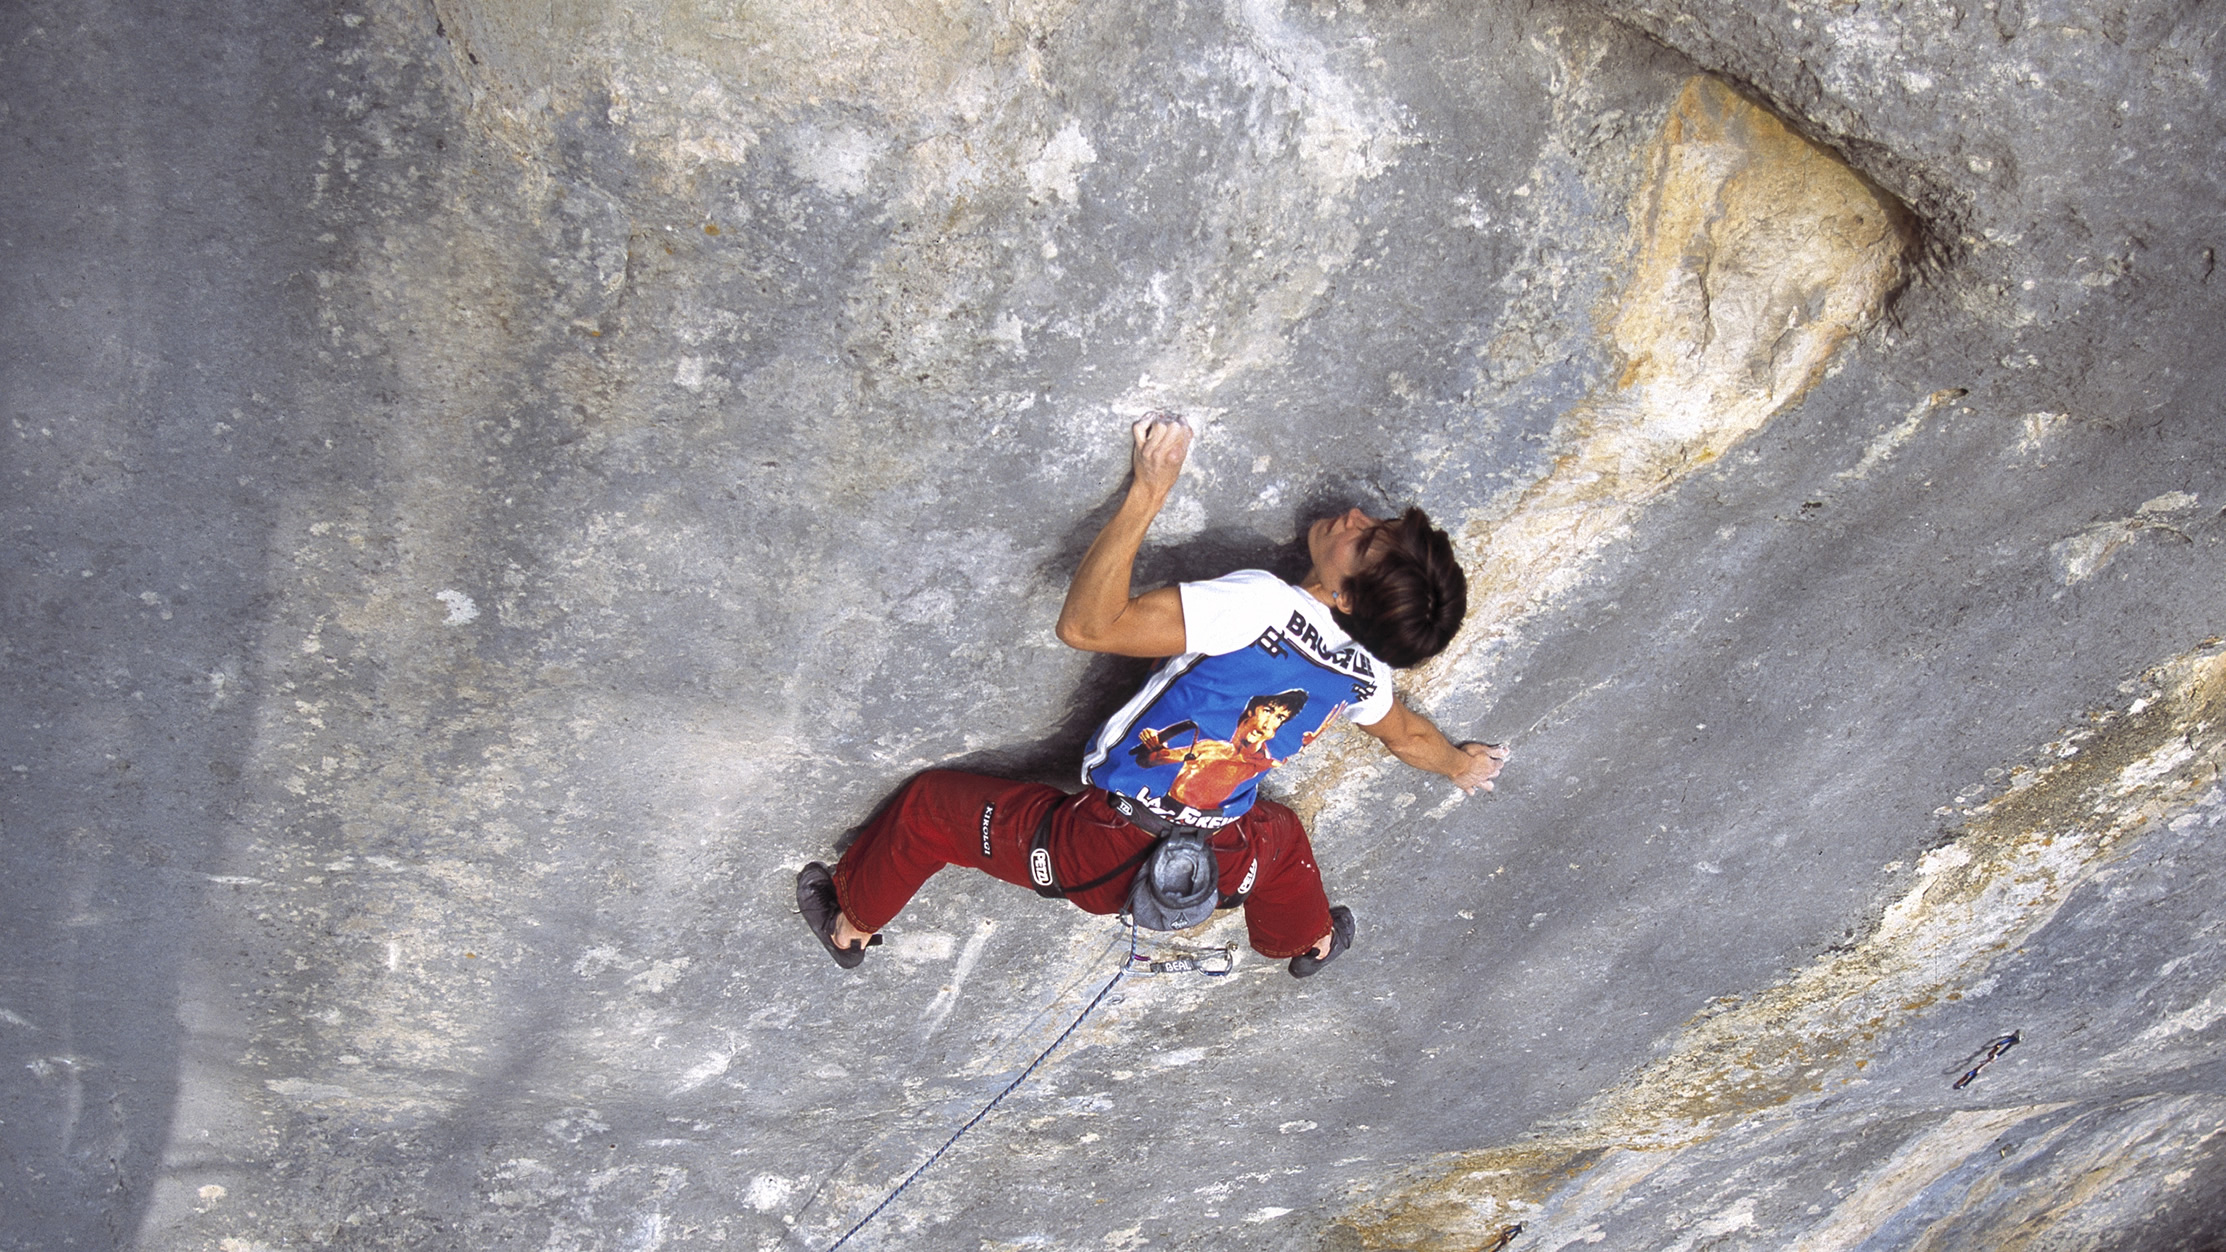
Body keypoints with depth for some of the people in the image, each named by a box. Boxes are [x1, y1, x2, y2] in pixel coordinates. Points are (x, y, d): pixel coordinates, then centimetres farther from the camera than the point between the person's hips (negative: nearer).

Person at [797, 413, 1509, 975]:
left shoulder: (1262, 605, -30)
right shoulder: (1362, 672, -8)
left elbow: (1085, 626, -34)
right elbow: (1409, 736, 17)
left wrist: (1147, 493, -30)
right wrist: (1460, 763, 40)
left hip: (1098, 853, -6)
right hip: (1221, 871, 6)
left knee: (927, 805, 18)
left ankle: (851, 925, 42)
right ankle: (1309, 941, 71)